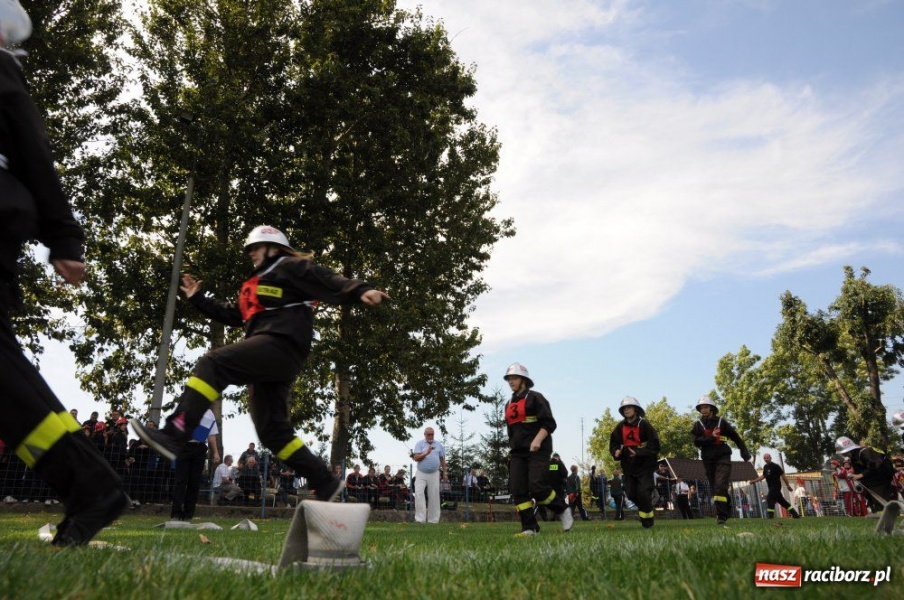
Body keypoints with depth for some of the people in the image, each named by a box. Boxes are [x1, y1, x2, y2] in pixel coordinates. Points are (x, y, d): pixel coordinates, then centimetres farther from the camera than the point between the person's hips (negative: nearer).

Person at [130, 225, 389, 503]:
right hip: (270, 359, 10)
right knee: (273, 430, 6)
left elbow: (330, 281, -11)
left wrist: (360, 291, -27)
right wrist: (198, 299, 37)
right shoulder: (260, 283, 33)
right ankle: (325, 483, 9)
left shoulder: (290, 267, 6)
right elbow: (231, 314, 38)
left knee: (212, 364, -22)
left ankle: (174, 435, -34)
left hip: (280, 346, -10)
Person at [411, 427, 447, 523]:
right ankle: (420, 519, -14)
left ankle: (433, 520, 11)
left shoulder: (439, 444, 10)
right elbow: (416, 458, -7)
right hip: (421, 473, -2)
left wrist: (445, 473, 9)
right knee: (419, 493, -15)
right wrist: (426, 453, -20)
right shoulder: (419, 444, 2)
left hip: (434, 474, 2)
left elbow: (442, 460, 12)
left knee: (434, 497, 3)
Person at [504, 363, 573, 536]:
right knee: (518, 491, -4)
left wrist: (537, 440, -24)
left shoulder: (535, 398, -3)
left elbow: (549, 423, -11)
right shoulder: (509, 405, 18)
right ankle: (529, 528, 1)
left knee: (537, 487, -16)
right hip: (517, 453, 7)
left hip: (537, 450, -7)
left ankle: (563, 512, 8)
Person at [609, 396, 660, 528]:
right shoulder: (620, 428, 5)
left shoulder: (644, 425, -10)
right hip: (628, 467, 5)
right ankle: (645, 509, 30)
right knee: (630, 494, 5)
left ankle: (648, 519, 7)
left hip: (644, 465, -5)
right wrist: (616, 452, -12)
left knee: (643, 493, -11)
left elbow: (654, 445, -13)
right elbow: (614, 444, 10)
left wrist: (639, 452, -23)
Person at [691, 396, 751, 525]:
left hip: (723, 458, -3)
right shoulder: (698, 425, 8)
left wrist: (744, 451, 5)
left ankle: (721, 515, -16)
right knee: (714, 488, 7)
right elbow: (696, 441, -5)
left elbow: (735, 437, 9)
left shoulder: (721, 422, 5)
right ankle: (727, 510, 24)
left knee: (720, 486, -16)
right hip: (708, 460, 3)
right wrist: (711, 437, -16)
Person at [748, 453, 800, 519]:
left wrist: (788, 485, -6)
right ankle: (795, 514, 20)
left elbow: (783, 475, -9)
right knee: (782, 501, 12)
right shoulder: (765, 467, 11)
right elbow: (763, 476, 20)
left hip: (776, 486, -8)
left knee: (770, 499, -16)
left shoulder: (775, 466, -12)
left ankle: (770, 515, -14)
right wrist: (754, 481, 11)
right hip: (771, 487, 8)